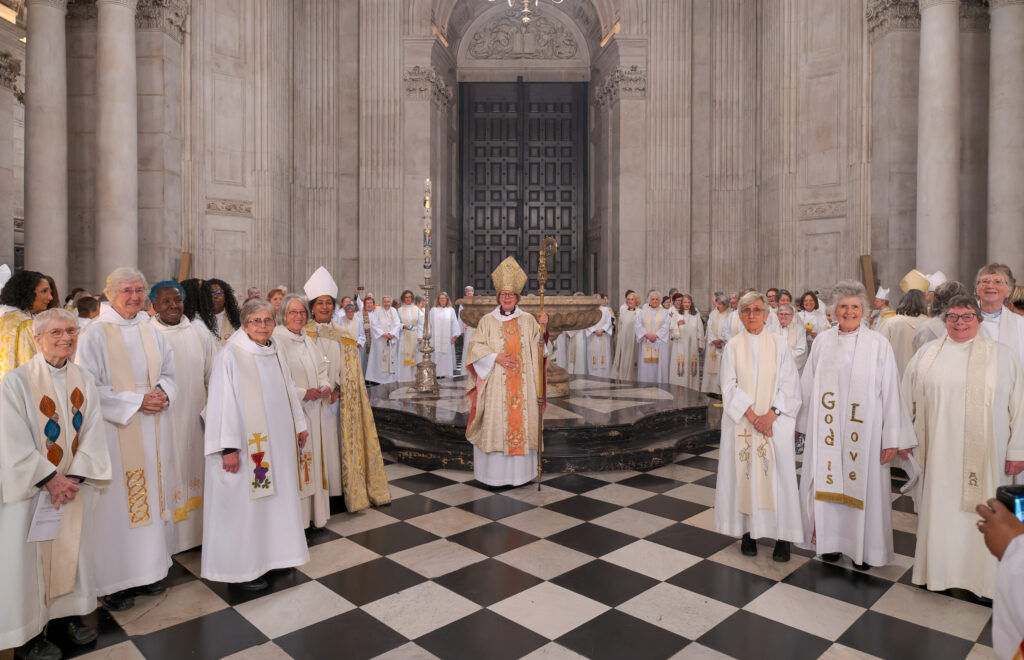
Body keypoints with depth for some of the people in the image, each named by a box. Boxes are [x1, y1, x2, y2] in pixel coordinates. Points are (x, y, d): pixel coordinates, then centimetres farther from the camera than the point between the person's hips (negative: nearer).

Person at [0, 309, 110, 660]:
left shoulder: (84, 380, 1)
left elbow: (92, 433, -1)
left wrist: (74, 477, -12)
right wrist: (50, 480, -16)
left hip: (74, 486, 4)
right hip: (31, 488, -4)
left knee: (72, 551, 13)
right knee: (30, 559, 6)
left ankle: (65, 617, 31)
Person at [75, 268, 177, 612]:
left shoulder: (151, 331, 10)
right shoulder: (95, 334, -7)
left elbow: (169, 373, 14)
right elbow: (89, 387, -11)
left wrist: (163, 393, -7)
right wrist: (137, 400, -17)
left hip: (152, 430, 5)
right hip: (116, 430, -5)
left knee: (151, 495, 11)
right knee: (118, 501, 0)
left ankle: (149, 568, 24)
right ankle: (115, 580, 14)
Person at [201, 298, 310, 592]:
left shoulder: (275, 354, 9)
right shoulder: (229, 356, -12)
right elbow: (222, 403, -16)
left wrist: (299, 425, 16)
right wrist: (228, 447, -19)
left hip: (277, 443, 7)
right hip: (247, 445, -7)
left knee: (275, 497, 15)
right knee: (245, 504, 3)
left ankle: (272, 554, 30)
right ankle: (242, 568, 16)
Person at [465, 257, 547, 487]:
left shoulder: (528, 320, 9)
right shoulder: (487, 320, 4)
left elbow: (538, 343, 9)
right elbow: (476, 346, 0)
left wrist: (542, 326, -7)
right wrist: (496, 357, -12)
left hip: (522, 382, 2)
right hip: (495, 382, -1)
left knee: (521, 420, 2)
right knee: (495, 422, -1)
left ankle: (519, 470, 13)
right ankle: (493, 471, 9)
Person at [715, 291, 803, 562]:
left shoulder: (779, 344, 3)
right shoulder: (733, 346, 3)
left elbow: (790, 384, -1)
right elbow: (730, 386, -2)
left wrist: (771, 414, -13)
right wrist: (751, 415, -13)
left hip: (775, 422, 0)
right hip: (741, 422, 1)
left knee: (778, 473, -1)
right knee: (744, 473, 2)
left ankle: (782, 535, 9)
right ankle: (748, 531, 13)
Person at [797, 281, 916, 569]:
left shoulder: (878, 344, -3)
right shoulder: (822, 341, 4)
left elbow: (890, 392, -4)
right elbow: (809, 386, 9)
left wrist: (892, 439, -6)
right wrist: (803, 424, 11)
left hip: (864, 430, -2)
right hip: (825, 428, 2)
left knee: (862, 484, 7)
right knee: (827, 481, 8)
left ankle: (863, 547, 24)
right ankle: (831, 540, 25)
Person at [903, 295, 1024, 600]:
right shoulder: (927, 354, 5)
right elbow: (908, 398, 10)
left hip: (984, 455, -1)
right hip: (938, 452, 1)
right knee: (940, 509, 9)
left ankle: (982, 575, 23)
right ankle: (940, 569, 23)